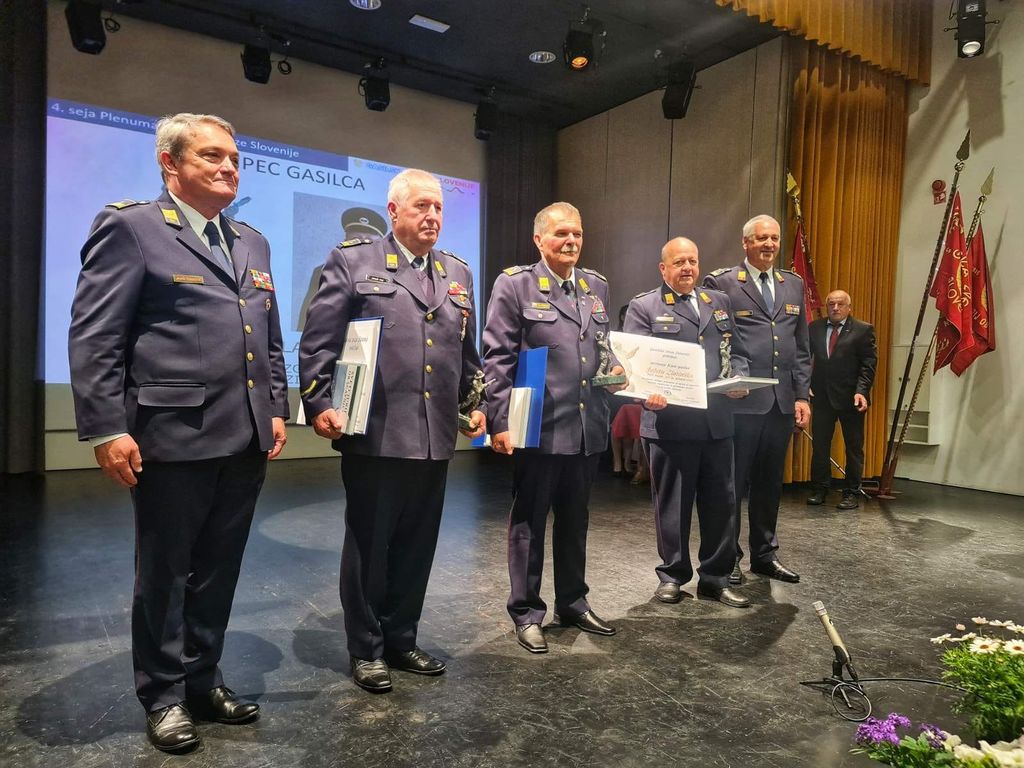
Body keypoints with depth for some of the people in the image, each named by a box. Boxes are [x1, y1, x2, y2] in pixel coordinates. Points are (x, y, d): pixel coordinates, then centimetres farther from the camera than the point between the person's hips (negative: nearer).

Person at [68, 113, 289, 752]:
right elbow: (93, 339, -8)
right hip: (174, 437, -6)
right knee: (165, 572, 10)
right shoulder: (130, 228, -3)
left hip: (246, 441, 6)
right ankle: (164, 695, 28)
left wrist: (276, 410, 11)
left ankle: (203, 681, 33)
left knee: (219, 571, 16)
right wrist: (106, 431, -14)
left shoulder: (253, 244, 17)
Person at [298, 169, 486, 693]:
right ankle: (366, 649, 26)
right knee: (369, 544, 8)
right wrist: (319, 404, -11)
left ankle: (401, 639, 32)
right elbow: (317, 342, -3)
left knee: (417, 546, 14)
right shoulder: (352, 261, 1)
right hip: (374, 433, -5)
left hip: (435, 437, 5)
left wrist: (477, 404, 10)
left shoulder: (458, 273, 16)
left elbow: (467, 352, 19)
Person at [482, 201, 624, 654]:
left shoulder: (596, 286, 13)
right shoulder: (515, 284, -4)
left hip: (587, 425, 6)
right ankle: (526, 613, 23)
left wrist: (613, 370, 0)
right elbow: (498, 358, -9)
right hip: (538, 426, -5)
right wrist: (501, 422, -14)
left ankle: (573, 604, 34)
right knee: (529, 520, 8)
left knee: (575, 519, 17)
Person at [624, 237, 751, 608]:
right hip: (669, 421, -4)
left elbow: (736, 352, 18)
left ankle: (715, 577, 25)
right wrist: (647, 392, -25)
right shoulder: (644, 306, 2)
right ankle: (672, 575, 24)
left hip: (717, 420, 5)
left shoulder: (719, 302, 18)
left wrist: (738, 378, -3)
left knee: (721, 501, 10)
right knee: (672, 503, 7)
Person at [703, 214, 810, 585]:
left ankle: (764, 555, 28)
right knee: (733, 481, 3)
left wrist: (802, 395, 9)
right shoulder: (721, 283, -2)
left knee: (770, 482, 14)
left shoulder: (793, 284, 15)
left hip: (782, 402, 5)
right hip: (741, 401, -5)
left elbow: (802, 347, 15)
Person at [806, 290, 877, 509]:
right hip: (821, 396, 3)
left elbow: (868, 364, -7)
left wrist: (861, 391, -18)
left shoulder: (863, 330, -2)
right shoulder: (814, 328, 6)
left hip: (851, 398, -2)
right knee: (820, 444, 7)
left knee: (854, 447, 6)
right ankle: (820, 489, 19)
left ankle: (851, 493, 16)